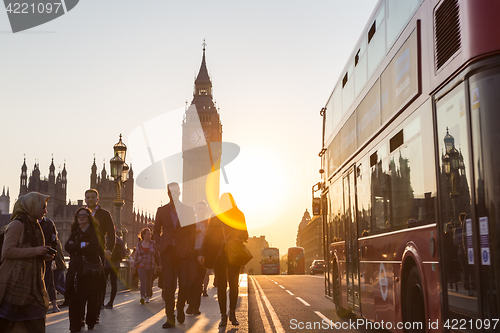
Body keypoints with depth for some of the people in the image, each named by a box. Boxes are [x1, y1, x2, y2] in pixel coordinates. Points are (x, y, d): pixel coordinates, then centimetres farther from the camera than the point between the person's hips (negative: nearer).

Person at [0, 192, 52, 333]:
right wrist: (35, 251, -17)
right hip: (16, 280, -8)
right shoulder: (17, 224, -9)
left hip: (31, 282, 8)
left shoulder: (35, 226, 18)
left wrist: (44, 256, 8)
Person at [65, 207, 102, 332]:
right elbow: (68, 247, 1)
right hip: (76, 269, 3)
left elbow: (93, 247, -13)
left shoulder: (94, 232, 3)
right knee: (75, 297, -6)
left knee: (91, 297, -2)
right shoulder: (75, 232, 16)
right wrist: (83, 245, -11)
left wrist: (76, 246, -7)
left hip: (91, 269, -3)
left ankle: (91, 322, 12)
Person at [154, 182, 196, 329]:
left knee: (184, 284, 0)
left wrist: (189, 248, -1)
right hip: (167, 252, 1)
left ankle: (180, 309, 26)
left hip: (183, 252, 0)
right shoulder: (162, 210, 10)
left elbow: (193, 231, 7)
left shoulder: (188, 210, 6)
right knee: (168, 285, -3)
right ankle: (170, 318, 0)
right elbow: (156, 231, 16)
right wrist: (160, 246, 4)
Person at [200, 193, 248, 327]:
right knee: (221, 286, 1)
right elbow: (208, 236, 6)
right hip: (219, 255, 0)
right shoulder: (215, 217, 6)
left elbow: (245, 235, 5)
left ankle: (232, 313, 11)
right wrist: (203, 254, -2)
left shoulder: (239, 215, 6)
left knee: (233, 284, 0)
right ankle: (223, 316, 5)